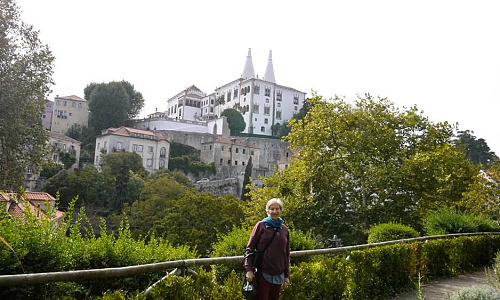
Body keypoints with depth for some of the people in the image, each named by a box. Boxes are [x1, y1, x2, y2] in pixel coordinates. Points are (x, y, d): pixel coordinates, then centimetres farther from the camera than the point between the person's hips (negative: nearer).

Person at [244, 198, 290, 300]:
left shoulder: (284, 229, 9)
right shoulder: (261, 226, -2)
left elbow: (286, 254, 15)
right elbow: (249, 248, -4)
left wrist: (287, 276, 14)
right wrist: (249, 270, -13)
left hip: (278, 275, 4)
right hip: (263, 274, -4)